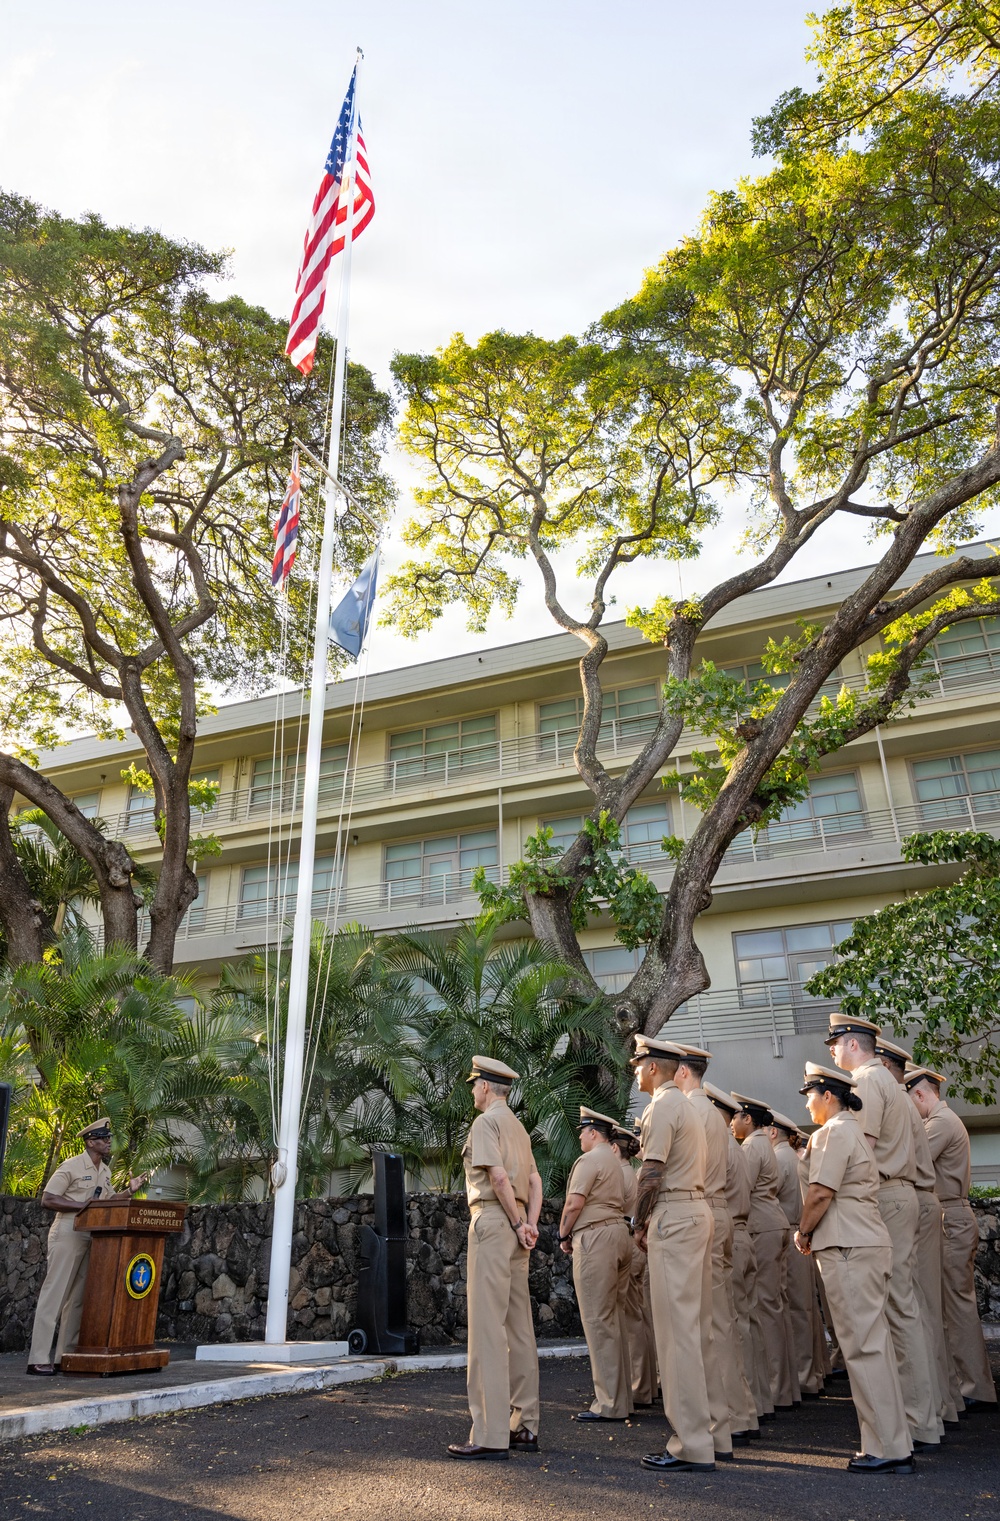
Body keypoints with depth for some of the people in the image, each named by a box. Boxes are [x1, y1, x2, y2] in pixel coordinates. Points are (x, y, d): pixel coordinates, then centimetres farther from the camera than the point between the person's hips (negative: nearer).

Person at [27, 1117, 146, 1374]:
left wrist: (129, 1192, 2)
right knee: (54, 1294, -5)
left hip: (92, 1237, 8)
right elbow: (47, 1200, -14)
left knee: (78, 1298, 10)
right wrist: (81, 1205, -20)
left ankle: (65, 1356, 17)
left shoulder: (105, 1171, 12)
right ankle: (39, 1358, -1)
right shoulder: (71, 1166, -11)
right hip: (67, 1234, -8)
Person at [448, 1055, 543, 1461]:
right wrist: (531, 1225, 4)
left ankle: (491, 1435, -7)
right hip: (515, 1224, 9)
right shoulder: (518, 1126, 20)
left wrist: (518, 1225, -10)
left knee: (488, 1327, -7)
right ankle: (525, 1426, 16)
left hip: (493, 1219, -9)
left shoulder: (485, 1122, -7)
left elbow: (498, 1175, -18)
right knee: (519, 1326, 11)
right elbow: (534, 1180, 14)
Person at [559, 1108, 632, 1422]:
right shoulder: (614, 1161, 20)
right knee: (615, 1318, 13)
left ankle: (609, 1404, -3)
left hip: (595, 1237, -9)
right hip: (620, 1233, 9)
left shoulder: (589, 1159, -8)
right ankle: (622, 1398, 18)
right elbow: (614, 1203, 16)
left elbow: (574, 1204, -15)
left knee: (598, 1320, -5)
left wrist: (564, 1235, 1)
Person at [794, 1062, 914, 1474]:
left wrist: (803, 1233, -4)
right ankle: (890, 1444, 18)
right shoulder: (851, 1131, 19)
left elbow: (820, 1193, -17)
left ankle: (889, 1449, 0)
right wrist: (813, 1234, 16)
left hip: (849, 1249, -10)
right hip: (864, 1244, 10)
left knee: (864, 1346, -5)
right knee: (871, 1344, 12)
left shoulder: (834, 1132, -11)